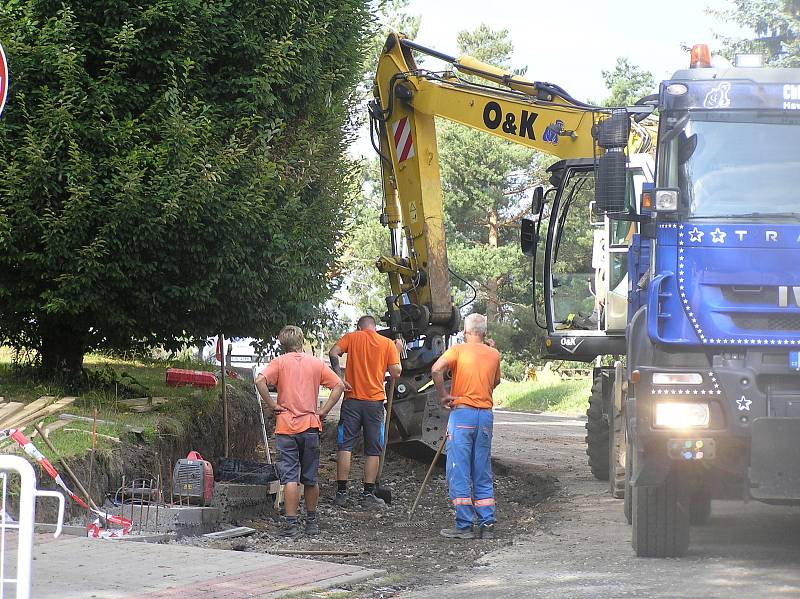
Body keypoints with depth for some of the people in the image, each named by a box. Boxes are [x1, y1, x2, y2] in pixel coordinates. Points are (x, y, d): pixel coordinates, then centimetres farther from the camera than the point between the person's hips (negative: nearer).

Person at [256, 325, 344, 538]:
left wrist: (272, 405, -8)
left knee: (290, 478, -4)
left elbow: (260, 381, -18)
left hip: (286, 427, -2)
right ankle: (312, 522, 23)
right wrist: (323, 412, 3)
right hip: (310, 426, 2)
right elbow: (339, 386, 1)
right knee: (310, 478, 14)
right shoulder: (316, 363, 6)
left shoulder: (279, 362, -1)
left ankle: (291, 524, -10)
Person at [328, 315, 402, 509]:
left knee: (345, 445, 3)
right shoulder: (388, 343, 5)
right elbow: (396, 372, 1)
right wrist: (397, 352, 16)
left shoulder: (352, 337, 5)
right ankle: (368, 495, 4)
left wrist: (339, 378, -12)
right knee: (373, 450, 6)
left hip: (352, 399, 0)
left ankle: (341, 492, -1)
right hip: (375, 402, 0)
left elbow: (334, 353, -11)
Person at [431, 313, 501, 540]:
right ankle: (487, 525, 8)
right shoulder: (494, 355, 10)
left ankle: (464, 525, -5)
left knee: (459, 471, -2)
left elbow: (436, 370, -19)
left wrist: (443, 396, -6)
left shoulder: (458, 350, -2)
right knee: (483, 472, 11)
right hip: (486, 414, 4)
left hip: (462, 412, -4)